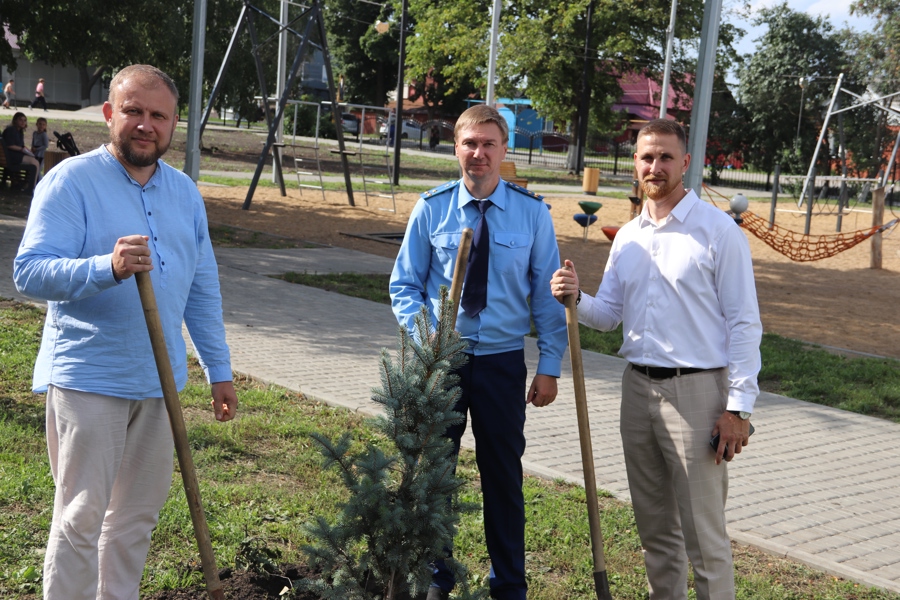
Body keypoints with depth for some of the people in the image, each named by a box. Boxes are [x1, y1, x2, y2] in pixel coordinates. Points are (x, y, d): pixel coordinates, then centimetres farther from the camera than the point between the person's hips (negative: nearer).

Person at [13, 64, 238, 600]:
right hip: (88, 378, -6)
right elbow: (29, 272, -18)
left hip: (159, 379, 6)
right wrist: (107, 267, -34)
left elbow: (203, 288, 16)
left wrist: (220, 368, 14)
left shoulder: (185, 191, 11)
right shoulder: (71, 181, -9)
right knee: (82, 516, -3)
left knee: (140, 511, 15)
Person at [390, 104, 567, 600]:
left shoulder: (532, 212, -3)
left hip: (501, 360, 0)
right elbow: (404, 285, 3)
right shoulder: (431, 208, -2)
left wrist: (550, 365, -3)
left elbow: (546, 294, 0)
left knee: (504, 476, 10)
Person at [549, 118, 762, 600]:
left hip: (696, 391, -6)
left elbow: (744, 323, -8)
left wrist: (739, 406, -13)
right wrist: (576, 298, -8)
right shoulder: (627, 236, 11)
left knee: (703, 534, -3)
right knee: (655, 527, 16)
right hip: (638, 386, 6)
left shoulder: (718, 231, -7)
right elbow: (609, 314, 14)